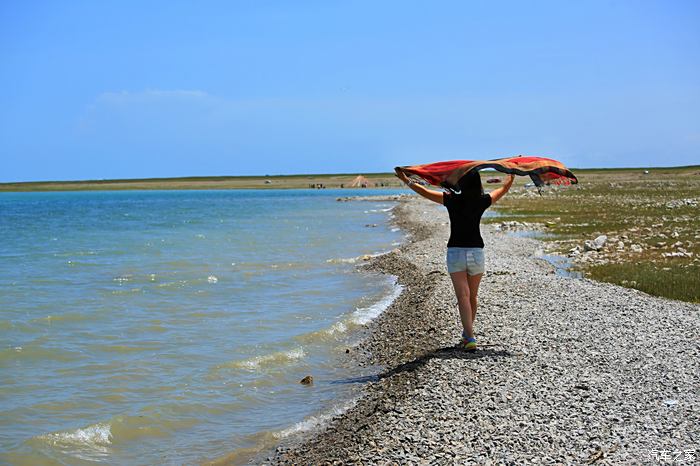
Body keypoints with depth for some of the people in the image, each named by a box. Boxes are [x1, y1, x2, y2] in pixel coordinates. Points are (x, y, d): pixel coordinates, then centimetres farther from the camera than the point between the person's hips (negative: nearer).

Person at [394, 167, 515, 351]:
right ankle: (467, 334, 30)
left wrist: (405, 179, 13)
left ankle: (470, 338, -17)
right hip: (476, 252, 2)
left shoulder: (452, 200, -8)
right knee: (472, 297, 17)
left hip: (455, 253, -2)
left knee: (463, 297, -7)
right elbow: (505, 188, 14)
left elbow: (424, 192, 1)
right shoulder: (483, 201, -3)